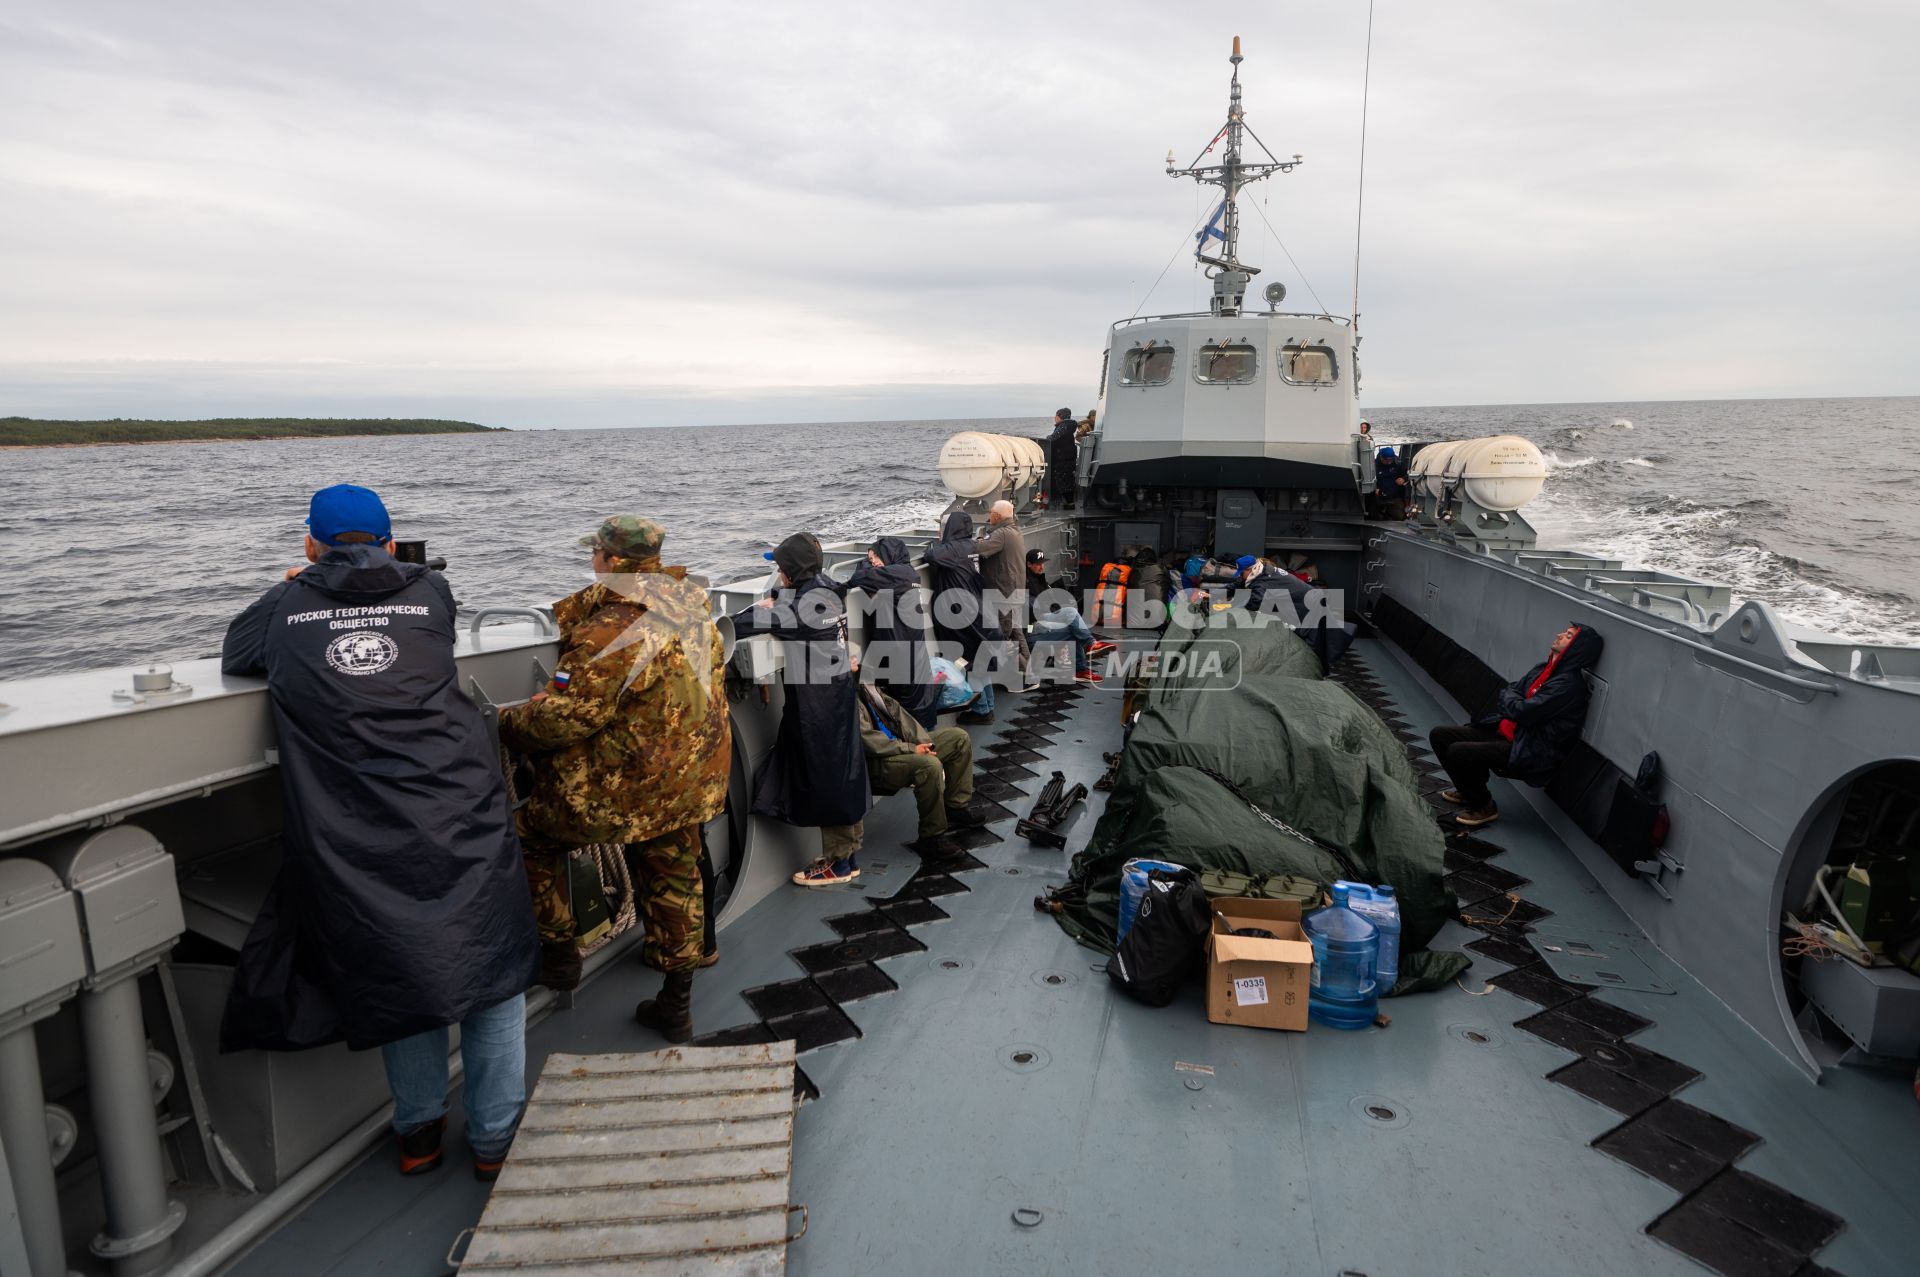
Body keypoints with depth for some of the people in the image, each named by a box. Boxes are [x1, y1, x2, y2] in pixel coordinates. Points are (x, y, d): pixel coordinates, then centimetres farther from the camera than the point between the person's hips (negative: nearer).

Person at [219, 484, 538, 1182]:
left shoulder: (287, 605, 6)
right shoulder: (431, 589, 7)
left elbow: (233, 655, 26)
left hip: (361, 844, 1)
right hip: (462, 818, 0)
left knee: (397, 975, 18)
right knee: (492, 965, 14)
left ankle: (418, 1130, 33)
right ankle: (494, 1137, 22)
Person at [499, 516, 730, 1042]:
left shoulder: (613, 633, -25)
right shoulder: (690, 606, 2)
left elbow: (564, 718, -26)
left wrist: (508, 722, -3)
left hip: (626, 787, -7)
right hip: (693, 779, 8)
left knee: (532, 832, 17)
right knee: (674, 881, 19)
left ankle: (558, 950, 26)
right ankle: (676, 1005, 29)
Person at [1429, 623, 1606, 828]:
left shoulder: (1569, 684, -20)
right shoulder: (1543, 669, 9)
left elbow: (1521, 712, -22)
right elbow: (1507, 692, 14)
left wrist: (1509, 698, -2)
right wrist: (1512, 700, -8)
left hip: (1530, 752, -9)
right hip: (1507, 731, 9)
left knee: (1458, 752, -27)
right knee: (1439, 736, 1)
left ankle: (1484, 807, -2)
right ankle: (1467, 790, 22)